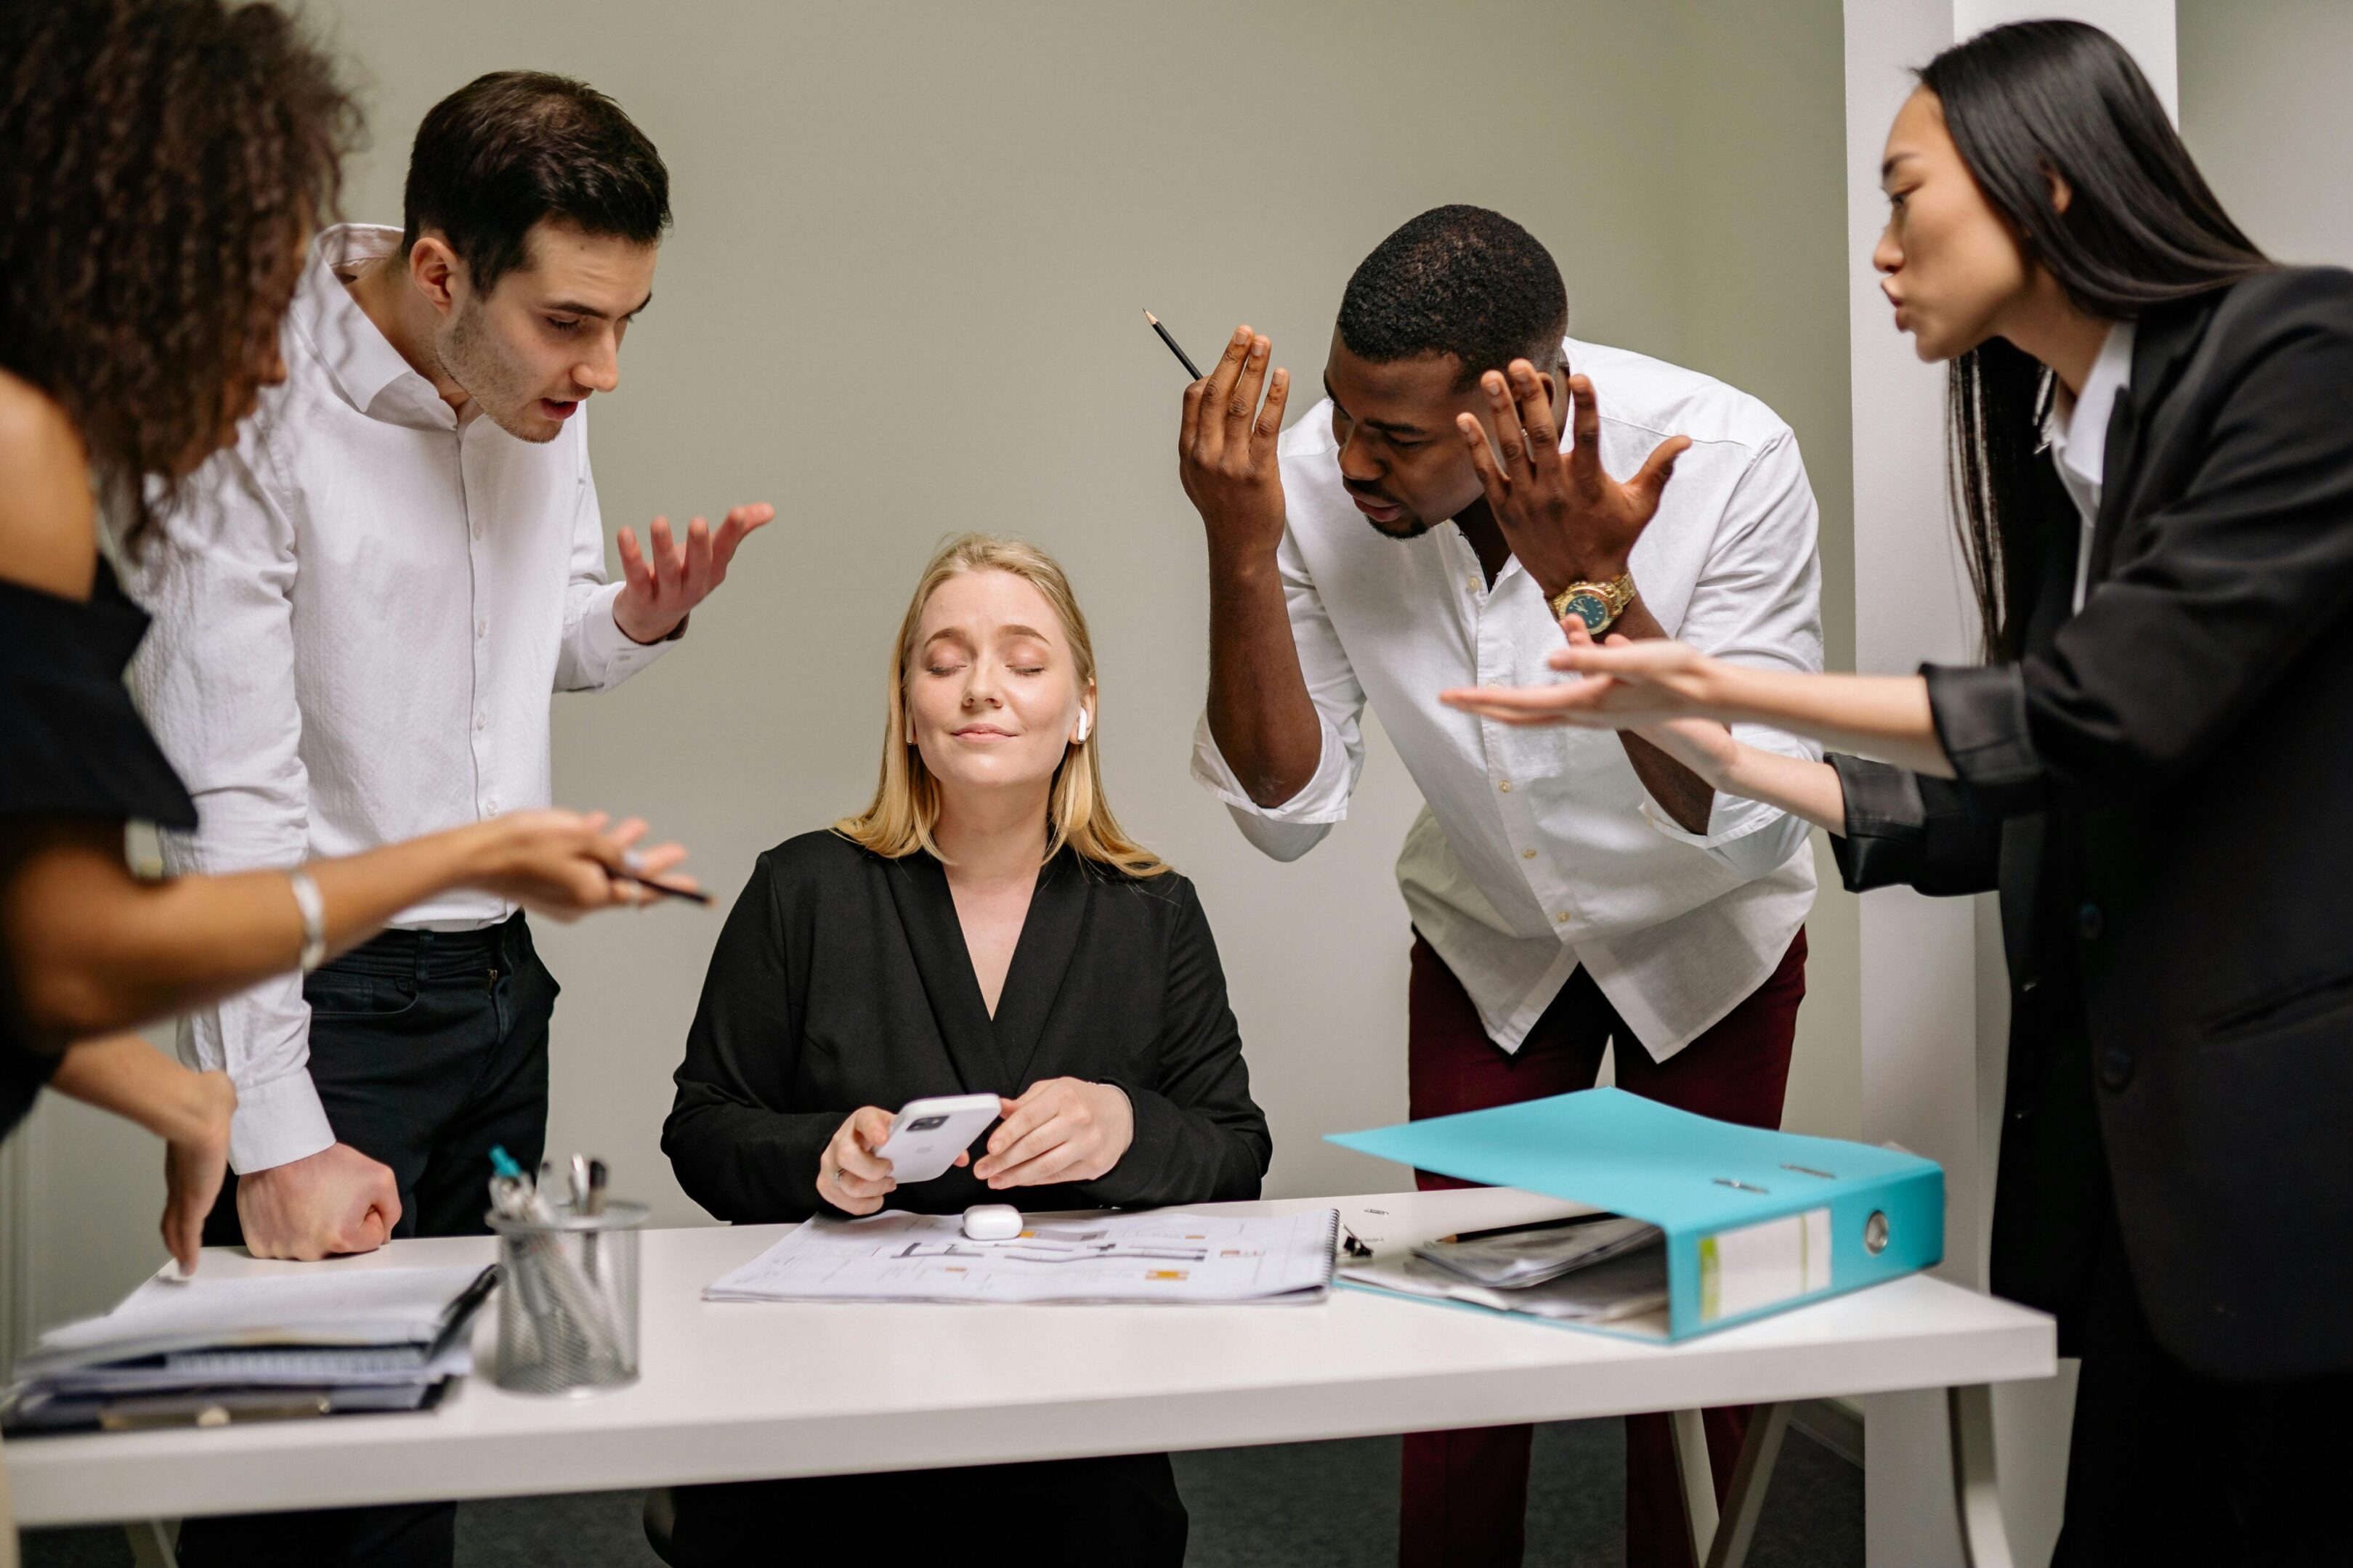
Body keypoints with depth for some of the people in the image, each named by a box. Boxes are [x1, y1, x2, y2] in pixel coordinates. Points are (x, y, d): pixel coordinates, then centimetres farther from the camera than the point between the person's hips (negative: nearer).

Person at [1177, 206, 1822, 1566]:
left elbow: (1752, 828, -31)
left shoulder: (1730, 461, -31)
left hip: (1707, 940, -1)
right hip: (1490, 941, 2)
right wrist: (1242, 552, -34)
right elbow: (1289, 811, -19)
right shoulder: (1319, 477, -24)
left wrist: (1594, 586, -45)